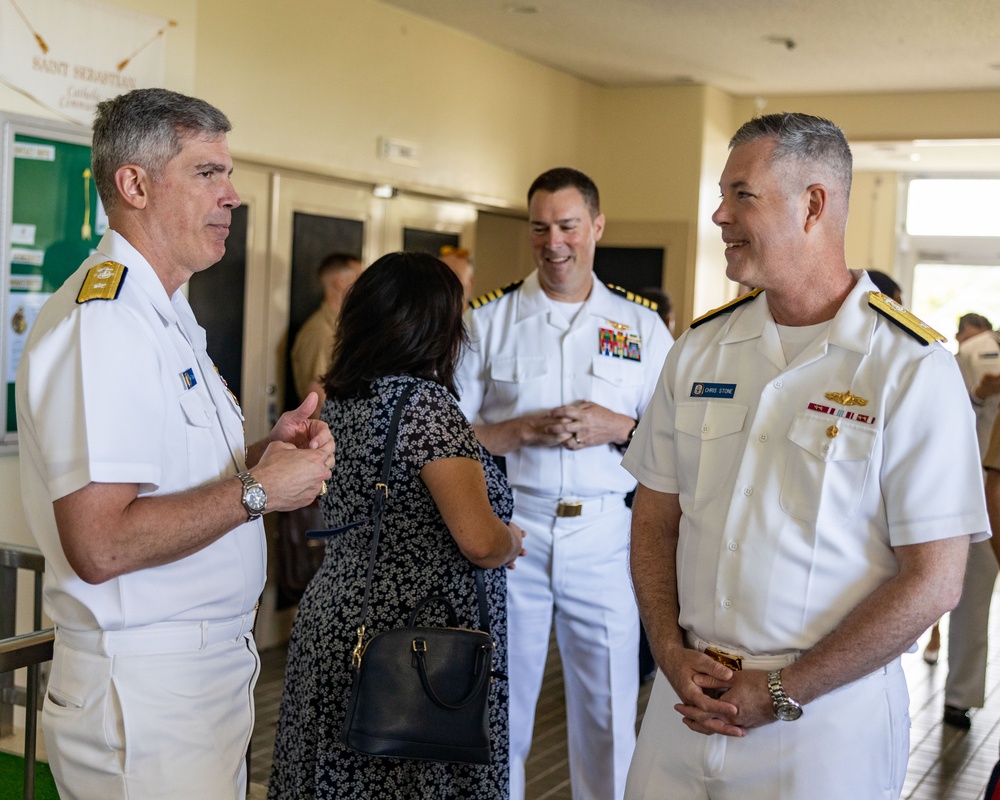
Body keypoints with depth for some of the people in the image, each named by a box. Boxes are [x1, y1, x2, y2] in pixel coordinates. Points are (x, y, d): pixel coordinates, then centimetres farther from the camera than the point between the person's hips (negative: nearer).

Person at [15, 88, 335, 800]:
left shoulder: (164, 315, 15)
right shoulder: (101, 320, -19)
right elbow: (100, 543, -27)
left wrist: (262, 453, 2)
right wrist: (258, 490, -18)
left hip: (211, 670, 10)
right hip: (145, 693, -10)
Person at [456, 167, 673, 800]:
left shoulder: (642, 327, 6)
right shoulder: (486, 321, 4)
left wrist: (618, 429, -12)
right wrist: (528, 429, -14)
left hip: (604, 538, 1)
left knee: (608, 716, 7)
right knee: (499, 707, 9)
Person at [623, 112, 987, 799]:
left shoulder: (912, 369, -12)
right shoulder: (699, 348, 4)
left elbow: (934, 580, -13)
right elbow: (656, 518, 8)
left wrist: (781, 692, -13)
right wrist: (673, 653, -6)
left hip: (828, 721, -4)